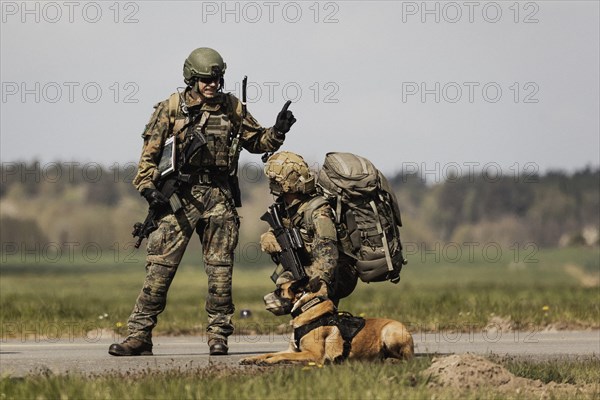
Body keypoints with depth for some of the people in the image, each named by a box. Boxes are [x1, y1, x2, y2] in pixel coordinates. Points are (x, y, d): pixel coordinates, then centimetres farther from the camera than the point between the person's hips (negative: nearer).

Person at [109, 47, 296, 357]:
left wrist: (277, 131, -1)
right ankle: (139, 336, -5)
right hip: (180, 195, -2)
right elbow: (150, 154, 2)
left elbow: (256, 142, 18)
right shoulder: (171, 108, 1)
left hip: (220, 197, 2)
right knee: (161, 264, -6)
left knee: (220, 267, 4)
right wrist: (149, 189, -10)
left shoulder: (232, 108, 8)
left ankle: (218, 335, 14)